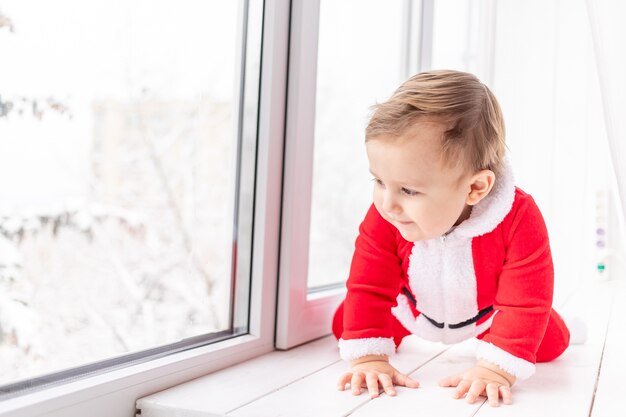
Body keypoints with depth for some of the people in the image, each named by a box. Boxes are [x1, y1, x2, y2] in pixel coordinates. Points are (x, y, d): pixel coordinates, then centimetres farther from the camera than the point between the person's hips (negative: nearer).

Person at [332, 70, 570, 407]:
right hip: (413, 308, 1)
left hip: (486, 312, -1)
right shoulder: (383, 219, -36)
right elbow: (368, 287, -29)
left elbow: (525, 302, -38)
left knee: (548, 344, 8)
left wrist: (496, 368, -45)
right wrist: (368, 357, -36)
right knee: (345, 326, 5)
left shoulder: (519, 219, -43)